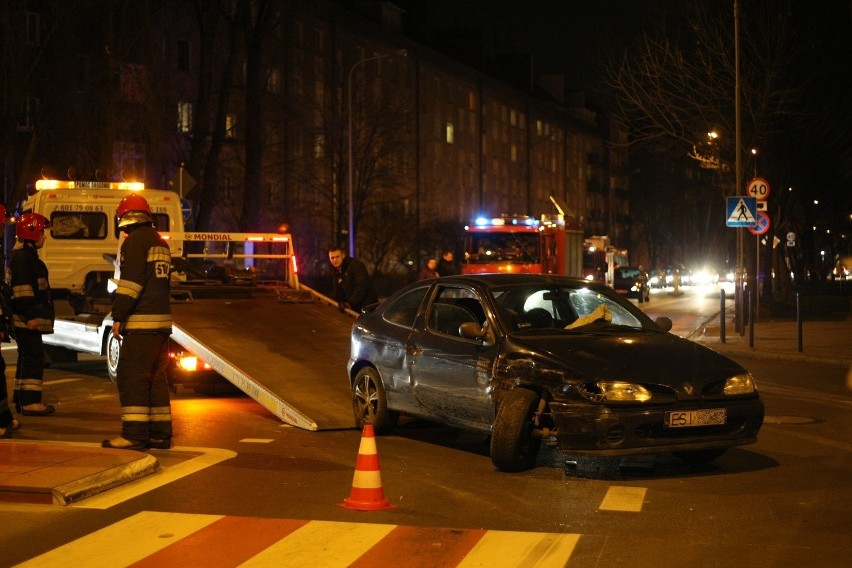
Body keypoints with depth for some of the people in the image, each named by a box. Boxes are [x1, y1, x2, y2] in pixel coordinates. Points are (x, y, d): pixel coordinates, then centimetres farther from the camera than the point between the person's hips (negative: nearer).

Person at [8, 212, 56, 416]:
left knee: (27, 357, 15)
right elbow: (21, 288, -22)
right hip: (26, 320, -11)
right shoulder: (23, 257, -13)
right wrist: (30, 315, -25)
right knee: (33, 357, -12)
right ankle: (30, 402, -15)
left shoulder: (27, 256, 21)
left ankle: (22, 400, 20)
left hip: (26, 320, 11)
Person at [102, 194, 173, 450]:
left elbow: (131, 282, -16)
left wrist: (119, 316, -14)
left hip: (141, 322, -9)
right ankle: (160, 434, 12)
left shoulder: (135, 240, -8)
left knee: (132, 377, -7)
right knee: (156, 377, 11)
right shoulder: (160, 242, 20)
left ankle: (134, 434, -10)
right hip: (162, 319, 9)